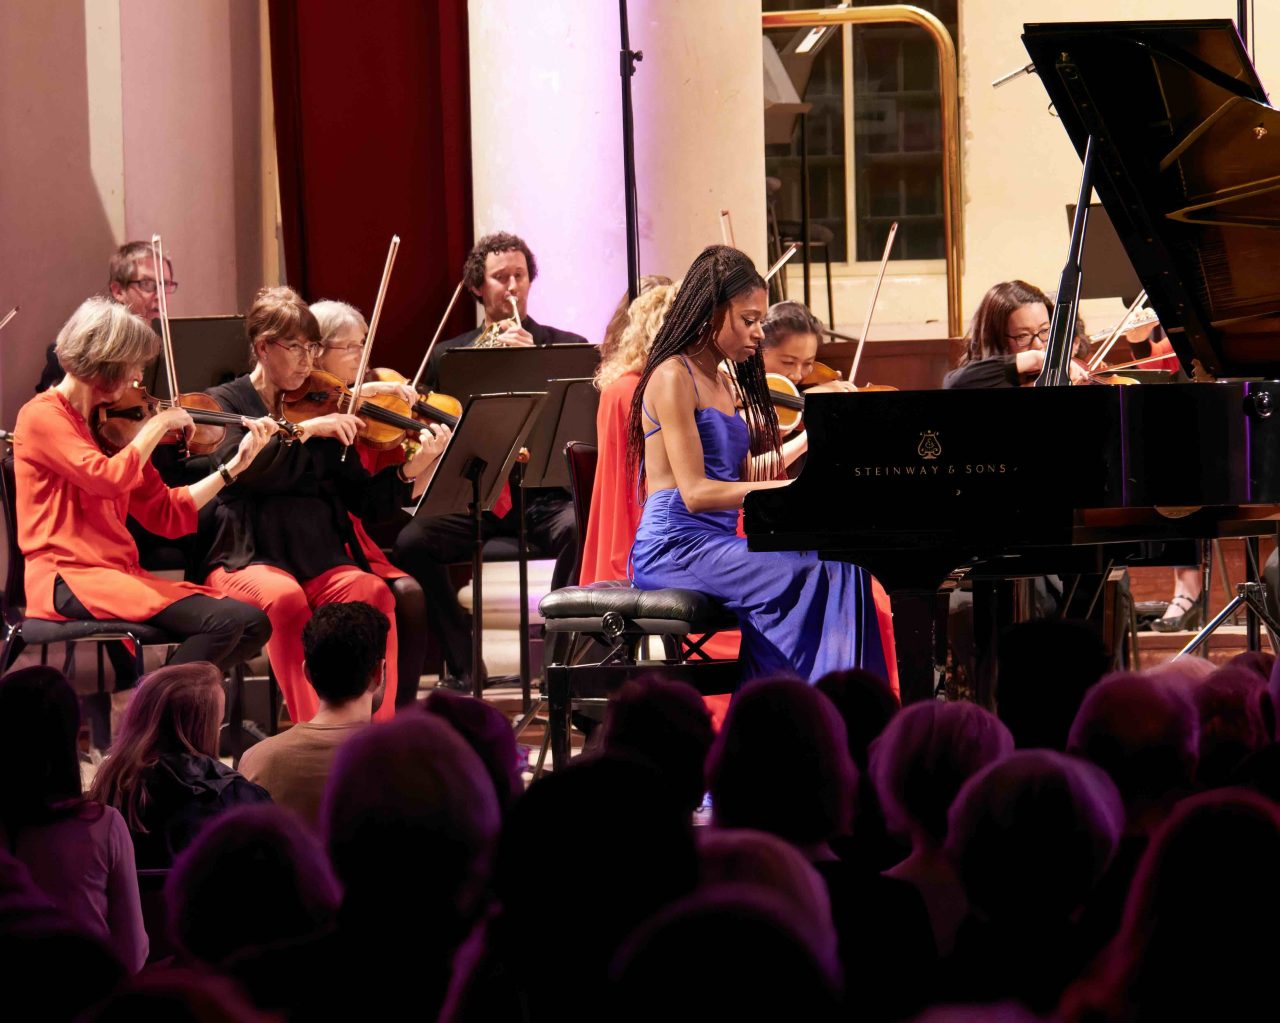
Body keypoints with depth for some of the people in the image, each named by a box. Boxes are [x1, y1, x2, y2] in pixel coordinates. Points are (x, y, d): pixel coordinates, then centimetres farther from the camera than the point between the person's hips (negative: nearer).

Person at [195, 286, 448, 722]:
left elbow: (366, 502, 7)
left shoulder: (322, 409, 15)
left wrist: (413, 468, -10)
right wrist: (306, 429, -21)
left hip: (323, 562, 3)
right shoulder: (226, 403, 7)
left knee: (374, 593, -28)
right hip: (250, 562, -3)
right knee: (285, 598, -36)